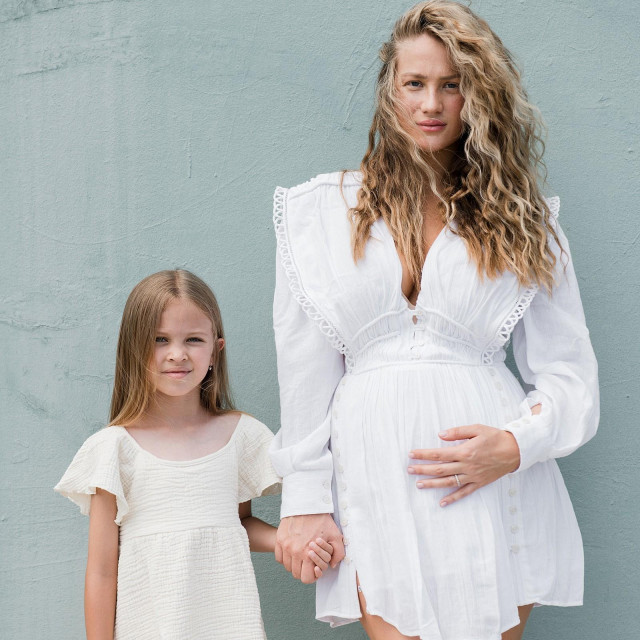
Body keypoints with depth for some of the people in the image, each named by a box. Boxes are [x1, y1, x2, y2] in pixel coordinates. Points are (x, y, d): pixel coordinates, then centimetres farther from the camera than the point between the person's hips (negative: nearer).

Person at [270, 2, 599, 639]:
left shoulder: (520, 221, 9)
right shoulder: (323, 213, 8)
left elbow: (569, 373, 6)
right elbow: (305, 373, 5)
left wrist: (516, 443, -13)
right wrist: (304, 500, 1)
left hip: (496, 485, 1)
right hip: (377, 476, -1)